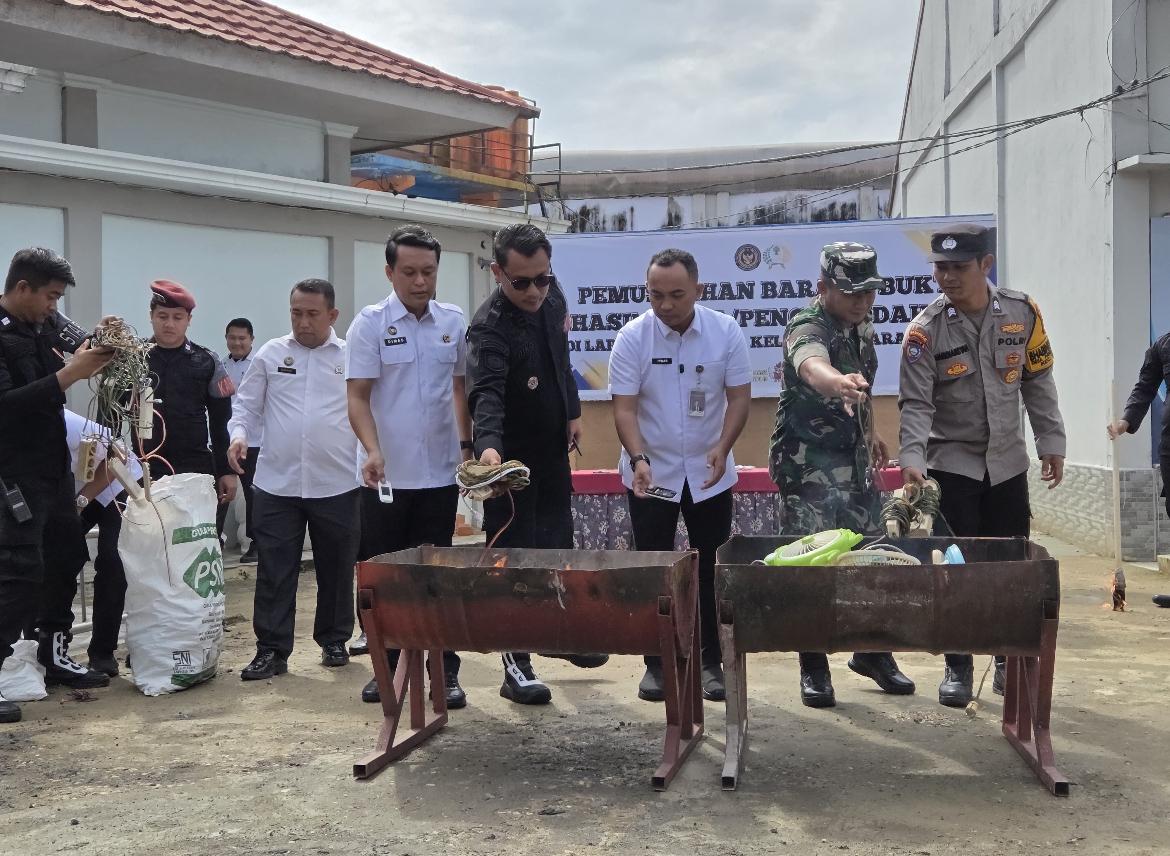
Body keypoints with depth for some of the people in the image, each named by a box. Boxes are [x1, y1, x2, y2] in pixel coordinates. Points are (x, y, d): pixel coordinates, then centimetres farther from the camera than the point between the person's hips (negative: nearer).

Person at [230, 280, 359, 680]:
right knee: (274, 571, 2)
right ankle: (271, 650, 10)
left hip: (336, 484, 0)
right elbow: (247, 404, 10)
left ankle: (334, 640, 27)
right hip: (277, 483, 1)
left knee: (336, 569, 11)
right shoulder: (270, 353, 6)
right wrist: (239, 434, -9)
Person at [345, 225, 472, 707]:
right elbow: (358, 397, -9)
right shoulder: (370, 324, -5)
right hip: (384, 476, -1)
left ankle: (445, 672, 12)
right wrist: (372, 451, -23)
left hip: (438, 473, 2)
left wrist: (467, 444, 9)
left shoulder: (454, 322, 4)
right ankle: (388, 668, 20)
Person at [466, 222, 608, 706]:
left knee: (559, 542, 20)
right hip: (510, 457, -7)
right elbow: (486, 393, -43)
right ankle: (516, 666, 5)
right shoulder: (489, 328, -27)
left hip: (554, 449, 8)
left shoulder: (550, 296, -3)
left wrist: (572, 411, 15)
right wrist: (488, 443, -59)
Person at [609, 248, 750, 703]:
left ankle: (711, 663, 18)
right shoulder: (632, 337, -12)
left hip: (709, 474, 1)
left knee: (711, 571, 6)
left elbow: (739, 396, -6)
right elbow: (624, 407, -13)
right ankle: (656, 664, 15)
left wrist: (722, 448, -22)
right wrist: (638, 459, -28)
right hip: (651, 474, -1)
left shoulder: (726, 332, -9)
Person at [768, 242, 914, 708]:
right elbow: (812, 368, -46)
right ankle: (813, 668, 9)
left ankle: (872, 652, 30)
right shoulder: (807, 328, -20)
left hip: (855, 460, 8)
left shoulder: (862, 325, 6)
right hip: (808, 465, -8)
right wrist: (837, 381, -66)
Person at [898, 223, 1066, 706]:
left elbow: (1037, 381, 6)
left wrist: (1051, 441, 5)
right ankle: (958, 668, 13)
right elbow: (916, 403, -17)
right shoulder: (925, 331, -13)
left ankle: (1010, 660, 27)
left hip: (1007, 462, 3)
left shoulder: (1022, 313, -4)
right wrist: (912, 459, -31)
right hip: (951, 463, -3)